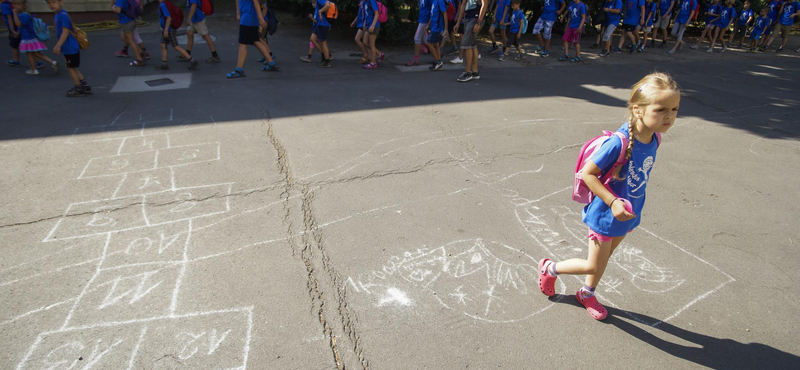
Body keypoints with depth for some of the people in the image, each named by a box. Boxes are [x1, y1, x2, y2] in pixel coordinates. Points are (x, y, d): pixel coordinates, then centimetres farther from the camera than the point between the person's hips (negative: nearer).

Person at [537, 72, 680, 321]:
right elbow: (587, 173, -25)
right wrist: (612, 202, -28)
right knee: (594, 266, 8)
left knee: (604, 258, 24)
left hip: (628, 215, 7)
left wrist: (632, 207, 12)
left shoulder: (654, 138, -8)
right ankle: (549, 268, 32)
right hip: (605, 216, -7)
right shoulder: (618, 143, -31)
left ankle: (587, 294, 48)